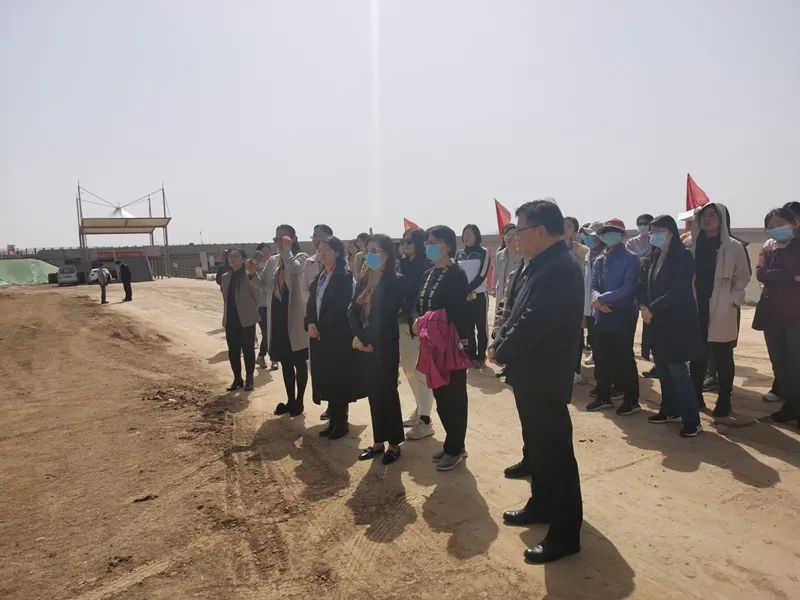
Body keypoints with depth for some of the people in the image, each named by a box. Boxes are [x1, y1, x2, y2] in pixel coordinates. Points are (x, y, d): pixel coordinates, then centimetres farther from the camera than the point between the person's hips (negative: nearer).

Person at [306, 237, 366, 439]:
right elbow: (311, 304, 10)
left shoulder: (344, 277, -11)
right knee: (325, 379, 11)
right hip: (319, 336, 7)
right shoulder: (319, 277, 12)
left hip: (338, 336, -7)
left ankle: (342, 422, 14)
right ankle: (333, 420, 23)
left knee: (339, 379, 1)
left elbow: (339, 308, -17)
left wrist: (320, 328, -16)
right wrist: (309, 324, -8)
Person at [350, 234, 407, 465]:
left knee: (388, 392, 2)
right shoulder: (364, 281, 11)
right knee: (374, 392, 12)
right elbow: (353, 310, 6)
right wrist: (357, 336, -9)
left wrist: (372, 341, -11)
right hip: (364, 345, 6)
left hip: (385, 346, -6)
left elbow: (386, 315, -13)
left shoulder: (396, 281, -9)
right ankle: (378, 441, 23)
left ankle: (394, 444, 14)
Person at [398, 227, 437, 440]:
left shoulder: (427, 266, -10)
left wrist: (404, 309, -20)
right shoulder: (403, 264, 11)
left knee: (420, 370, -3)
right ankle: (420, 409, 32)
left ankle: (425, 420, 6)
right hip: (403, 322, 8)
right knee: (409, 368, 16)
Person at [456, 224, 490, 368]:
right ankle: (471, 356, 16)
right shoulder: (459, 254, 9)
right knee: (467, 327, 5)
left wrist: (468, 290, -16)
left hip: (479, 296, -3)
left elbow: (482, 275, -11)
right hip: (463, 297, 3)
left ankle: (481, 357, 11)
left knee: (481, 327, 3)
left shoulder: (484, 252, -3)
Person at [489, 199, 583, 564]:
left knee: (555, 452, 1)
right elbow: (518, 314, 14)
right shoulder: (541, 266, 10)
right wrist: (499, 342, 0)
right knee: (537, 445, 22)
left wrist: (501, 353, -11)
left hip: (545, 377, -10)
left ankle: (565, 533, 14)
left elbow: (532, 324, -25)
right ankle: (542, 505, 39)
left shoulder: (560, 269, -22)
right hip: (532, 374, 10)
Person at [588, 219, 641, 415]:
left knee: (624, 360, 1)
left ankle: (631, 400, 14)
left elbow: (628, 288, -17)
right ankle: (603, 397, 24)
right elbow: (594, 286, 7)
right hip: (602, 316, 6)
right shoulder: (599, 261, 12)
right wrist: (598, 300, -16)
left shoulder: (630, 258, -7)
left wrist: (601, 299, -17)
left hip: (622, 316, -6)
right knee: (601, 359, 11)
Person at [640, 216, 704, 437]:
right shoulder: (656, 256, 11)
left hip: (678, 320, -7)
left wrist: (652, 309, -16)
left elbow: (677, 292, -18)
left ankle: (692, 420, 1)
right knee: (662, 367, 11)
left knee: (676, 369, -7)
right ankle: (670, 410, 24)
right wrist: (645, 306, -4)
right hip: (658, 321, 7)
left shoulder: (683, 256, -11)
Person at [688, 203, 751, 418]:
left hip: (722, 311, -3)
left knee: (722, 357, 4)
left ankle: (724, 401, 14)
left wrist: (732, 300, -11)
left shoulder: (734, 247, -2)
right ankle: (696, 396, 21)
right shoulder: (693, 245, 8)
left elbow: (743, 277, -2)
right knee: (696, 355, 9)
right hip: (697, 308, 3)